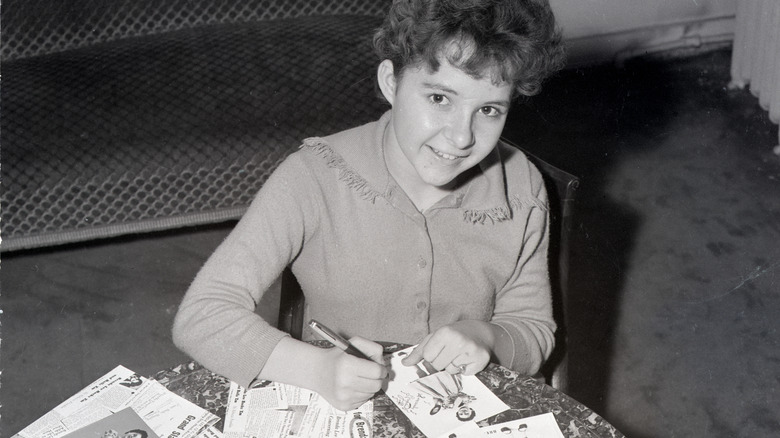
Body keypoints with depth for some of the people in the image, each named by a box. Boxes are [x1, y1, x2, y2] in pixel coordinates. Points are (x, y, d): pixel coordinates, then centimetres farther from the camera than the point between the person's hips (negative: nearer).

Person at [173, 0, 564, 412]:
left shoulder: (521, 190, -7)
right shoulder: (313, 180, -17)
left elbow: (533, 331, 5)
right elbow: (200, 317, -20)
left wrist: (483, 336, -17)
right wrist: (316, 367, -34)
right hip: (337, 417, -2)